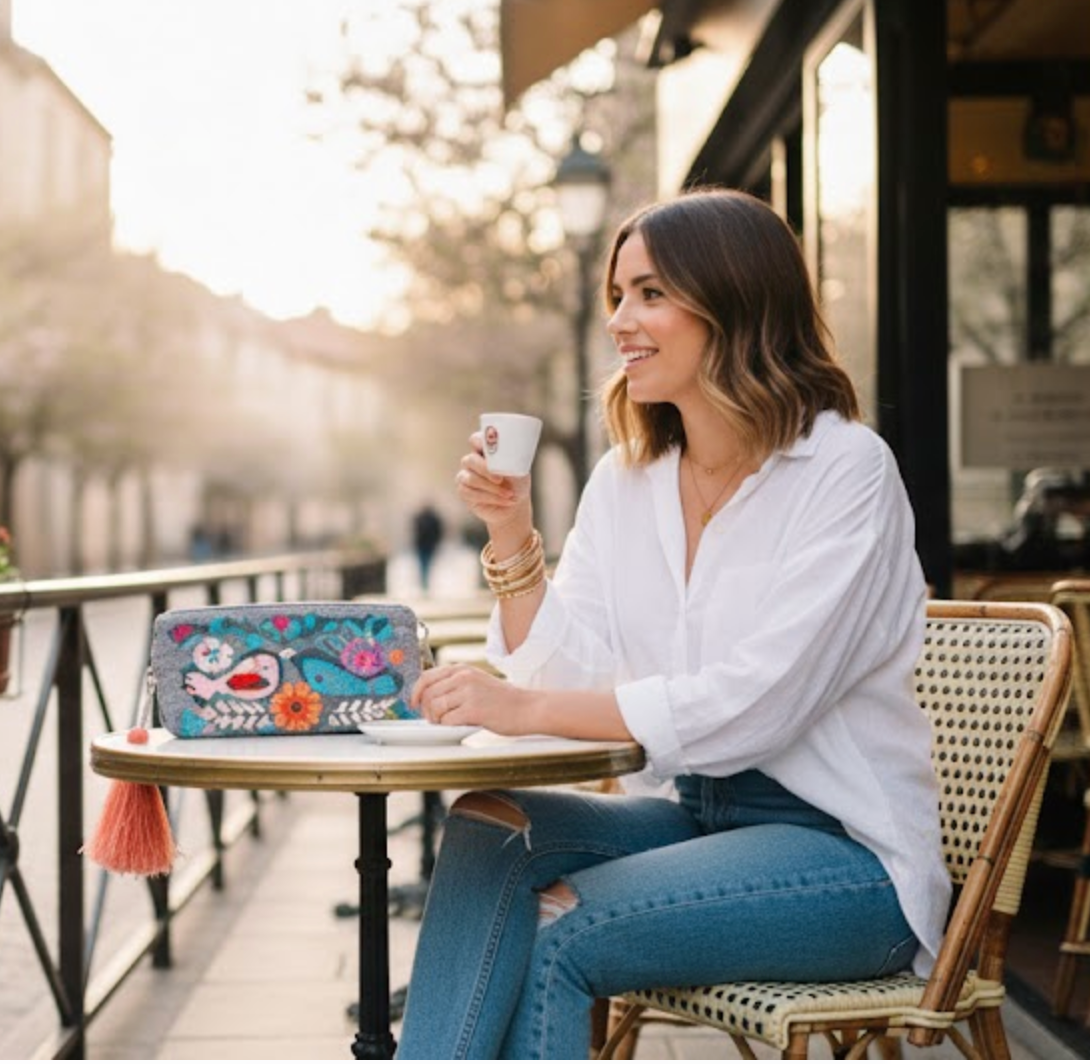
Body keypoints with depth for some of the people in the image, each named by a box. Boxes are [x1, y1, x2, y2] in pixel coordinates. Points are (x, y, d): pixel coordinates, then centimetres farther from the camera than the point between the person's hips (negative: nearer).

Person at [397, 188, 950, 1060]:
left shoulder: (844, 470, -12)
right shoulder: (626, 478, 8)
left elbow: (751, 703, -22)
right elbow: (573, 675, 1)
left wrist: (529, 710, -25)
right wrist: (511, 539, -11)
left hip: (844, 852, -6)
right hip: (687, 814, 6)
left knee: (562, 932, -25)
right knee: (487, 828, -21)